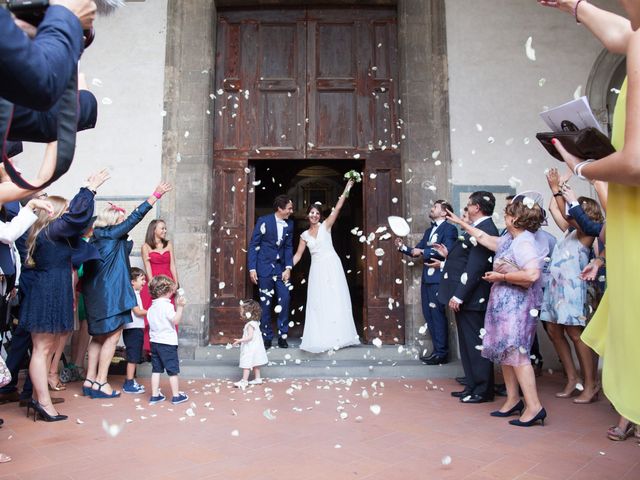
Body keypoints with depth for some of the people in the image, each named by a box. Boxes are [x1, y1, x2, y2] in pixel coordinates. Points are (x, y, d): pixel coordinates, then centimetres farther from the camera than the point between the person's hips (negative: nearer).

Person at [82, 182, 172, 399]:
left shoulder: (95, 238, 15)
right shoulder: (112, 234, -7)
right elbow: (135, 217, -10)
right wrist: (156, 194, -10)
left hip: (96, 293, 9)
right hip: (110, 293, -9)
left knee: (99, 337, 14)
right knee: (112, 337, -2)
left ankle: (90, 380, 17)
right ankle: (101, 382, 0)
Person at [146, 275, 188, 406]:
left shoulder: (151, 308, 10)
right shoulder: (167, 306, -14)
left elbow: (152, 324, 15)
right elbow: (176, 320, -22)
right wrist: (180, 307, -25)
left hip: (154, 342, 7)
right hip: (168, 343, -7)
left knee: (156, 369, 11)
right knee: (173, 370, 2)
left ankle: (155, 395, 14)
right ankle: (176, 396, 10)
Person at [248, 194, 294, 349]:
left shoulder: (289, 224, 2)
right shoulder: (264, 221, -9)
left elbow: (289, 247, 7)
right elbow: (253, 245, -6)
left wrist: (288, 267, -5)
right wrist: (252, 268, -11)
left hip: (281, 268, 3)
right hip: (265, 267, -3)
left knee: (285, 299, -3)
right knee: (266, 303, 4)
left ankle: (282, 336, 11)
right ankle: (267, 338, 16)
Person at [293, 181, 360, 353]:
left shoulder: (325, 226, 2)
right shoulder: (305, 235, 10)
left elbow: (337, 208, -7)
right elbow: (298, 255, 11)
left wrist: (346, 190, -14)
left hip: (331, 266, -3)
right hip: (317, 269, 3)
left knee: (335, 299, 0)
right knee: (318, 302, 3)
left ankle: (337, 335, 7)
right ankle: (322, 337, 11)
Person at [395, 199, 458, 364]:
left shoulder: (449, 229, -6)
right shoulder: (429, 230, 19)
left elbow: (446, 250, -21)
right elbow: (417, 251, 16)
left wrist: (423, 251, -16)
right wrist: (402, 247, -1)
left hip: (438, 278, -8)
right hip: (427, 278, 8)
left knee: (437, 315, -3)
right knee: (429, 315, 11)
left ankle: (441, 353, 7)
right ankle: (437, 350, 21)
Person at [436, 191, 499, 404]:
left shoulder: (484, 230, -18)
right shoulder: (480, 229, 14)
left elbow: (475, 267, -24)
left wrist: (458, 296, -23)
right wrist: (449, 254, 16)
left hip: (470, 298, -10)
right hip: (464, 297, 10)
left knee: (475, 343, 0)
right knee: (468, 343, 16)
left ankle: (483, 391, 11)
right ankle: (472, 386, 27)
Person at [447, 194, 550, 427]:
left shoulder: (524, 241, -17)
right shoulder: (509, 239, 13)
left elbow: (532, 274, -29)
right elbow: (484, 238, 27)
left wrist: (501, 277, -18)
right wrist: (462, 223, 33)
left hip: (517, 305, -10)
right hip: (504, 303, 10)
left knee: (516, 352, -9)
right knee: (505, 352, 13)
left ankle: (534, 406, -3)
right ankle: (513, 400, 23)